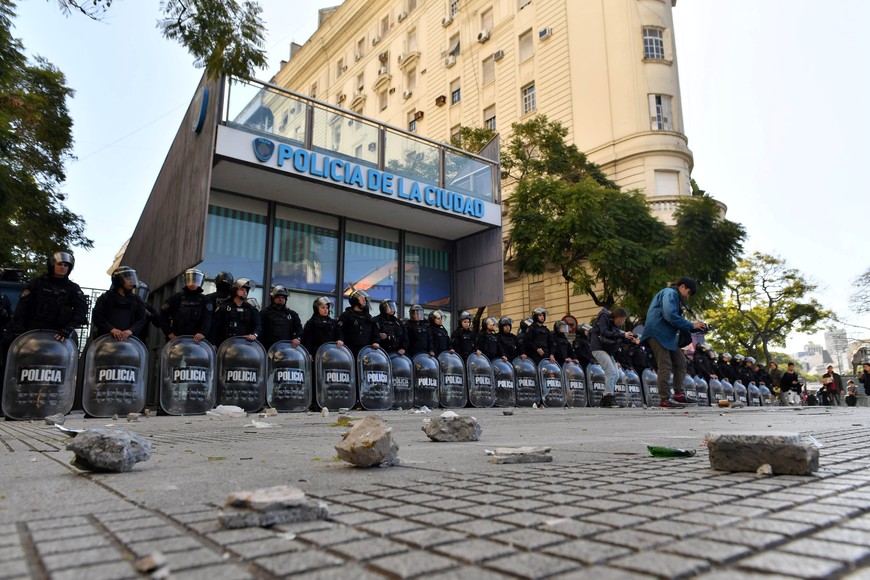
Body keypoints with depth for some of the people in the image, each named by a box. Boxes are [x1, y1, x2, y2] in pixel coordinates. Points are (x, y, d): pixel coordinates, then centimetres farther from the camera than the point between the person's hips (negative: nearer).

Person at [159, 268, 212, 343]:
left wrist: (203, 333, -26)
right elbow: (163, 314, 7)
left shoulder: (204, 300, 8)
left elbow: (207, 318, -7)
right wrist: (169, 333, -5)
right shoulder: (177, 297, 8)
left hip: (196, 340, 0)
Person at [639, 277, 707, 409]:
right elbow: (670, 316, -23)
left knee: (680, 362, 11)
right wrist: (691, 326, -15)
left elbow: (675, 319, 22)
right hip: (657, 333, -11)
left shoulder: (675, 297, 25)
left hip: (667, 336, 11)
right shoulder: (670, 293, -9)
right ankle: (665, 399, -7)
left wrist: (694, 327, 10)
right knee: (665, 366, -11)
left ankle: (679, 394, 15)